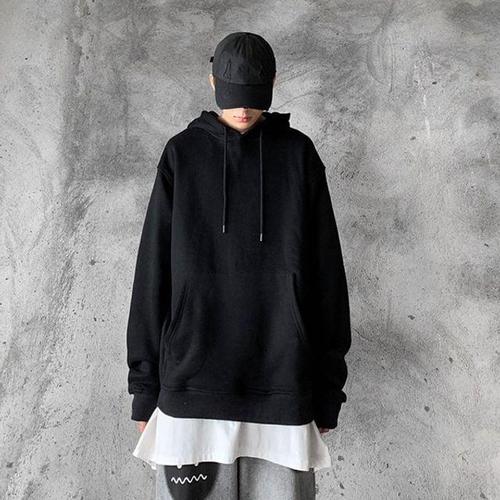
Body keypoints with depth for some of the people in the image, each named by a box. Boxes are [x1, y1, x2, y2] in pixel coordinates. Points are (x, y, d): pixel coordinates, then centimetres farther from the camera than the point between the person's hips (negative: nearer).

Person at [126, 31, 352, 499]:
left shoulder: (299, 155, 5)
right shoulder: (183, 154, 4)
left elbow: (326, 272, 4)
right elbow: (152, 270, 3)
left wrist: (328, 385, 4)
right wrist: (145, 384, 2)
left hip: (281, 383, 0)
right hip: (192, 379, 0)